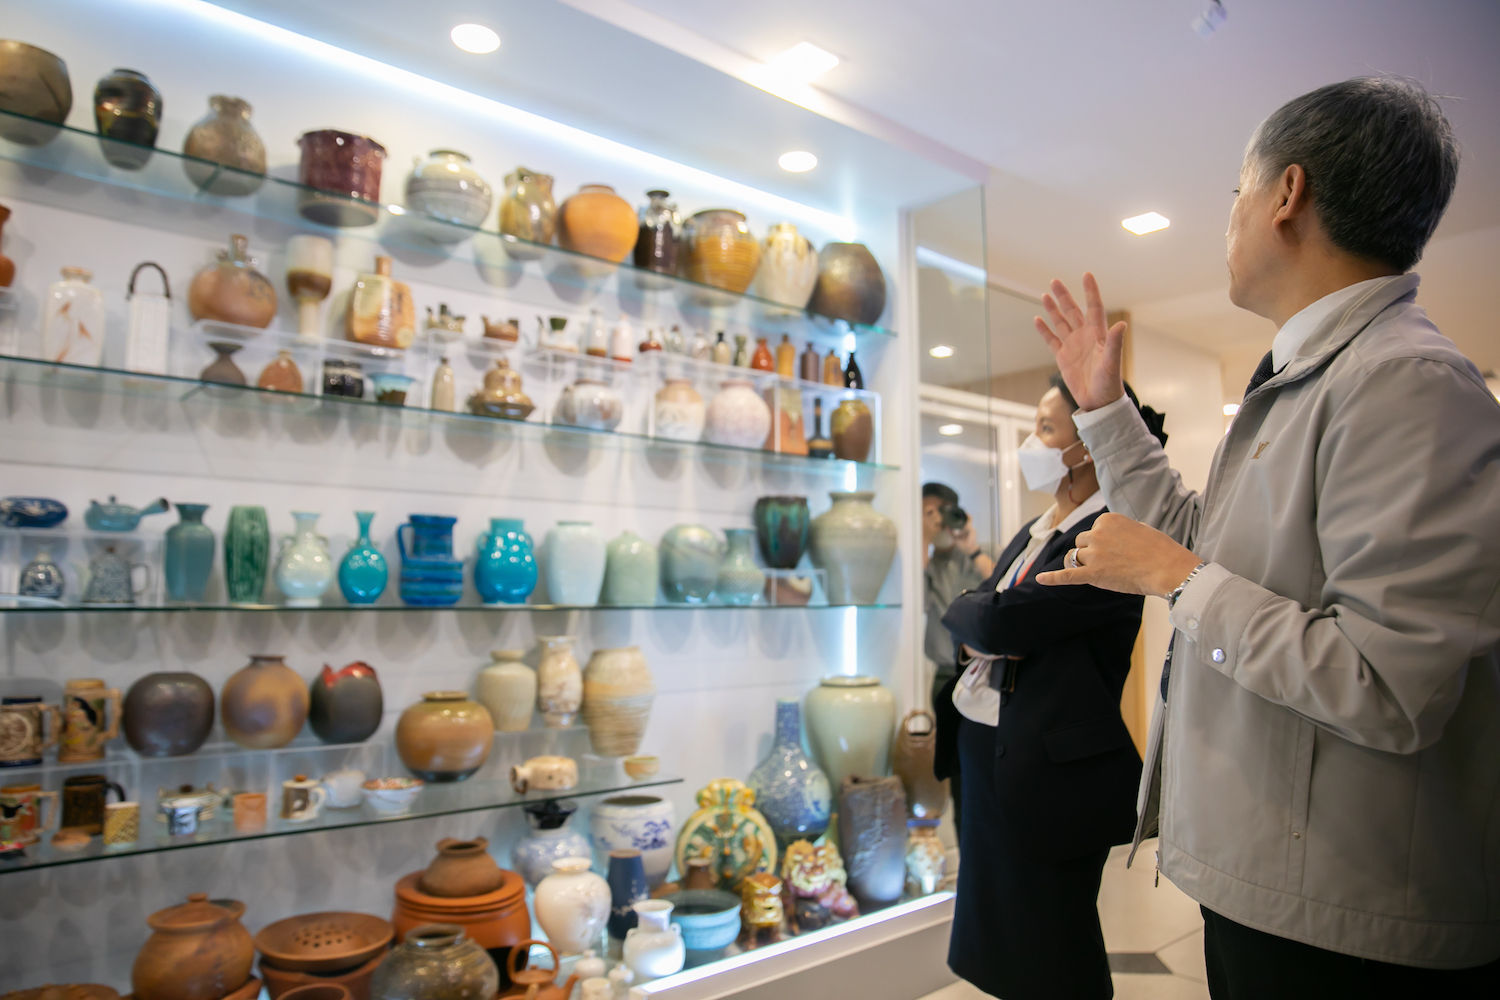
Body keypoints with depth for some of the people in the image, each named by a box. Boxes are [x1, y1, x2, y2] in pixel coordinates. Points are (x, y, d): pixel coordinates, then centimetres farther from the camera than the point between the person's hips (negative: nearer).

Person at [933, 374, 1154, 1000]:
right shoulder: (1035, 532, 11)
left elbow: (999, 622, -25)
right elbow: (962, 616, 10)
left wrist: (972, 619, -4)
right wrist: (977, 638, -11)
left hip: (1048, 769, -8)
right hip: (980, 749, 9)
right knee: (995, 937, 20)